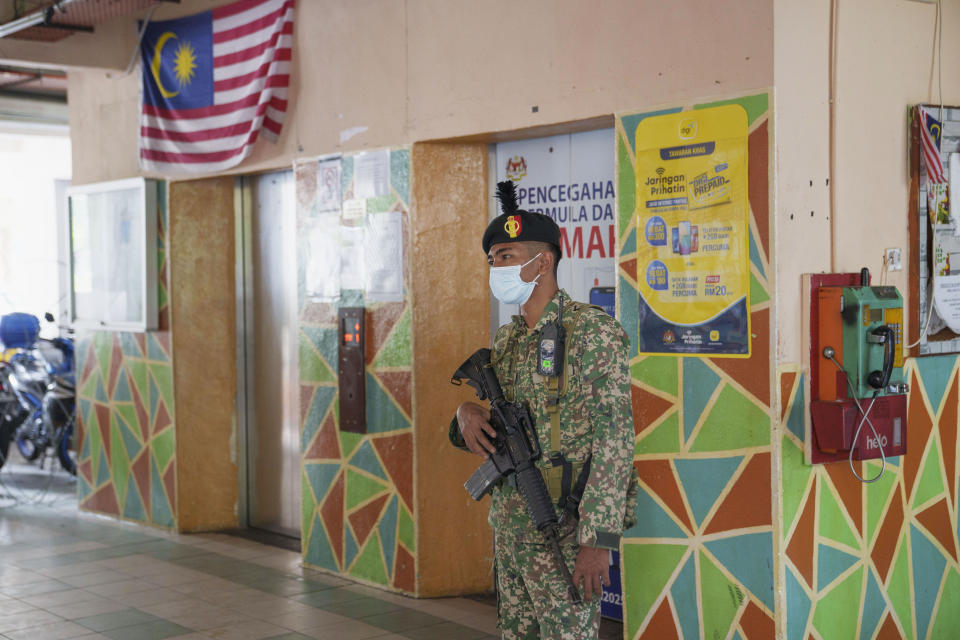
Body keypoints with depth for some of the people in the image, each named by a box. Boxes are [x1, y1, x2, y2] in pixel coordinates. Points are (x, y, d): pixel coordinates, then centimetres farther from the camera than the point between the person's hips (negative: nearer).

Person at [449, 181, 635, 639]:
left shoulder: (592, 331, -12)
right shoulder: (506, 340, 12)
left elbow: (613, 442, -18)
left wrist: (598, 541, -23)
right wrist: (468, 414, -4)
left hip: (562, 534, -8)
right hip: (508, 529, 8)